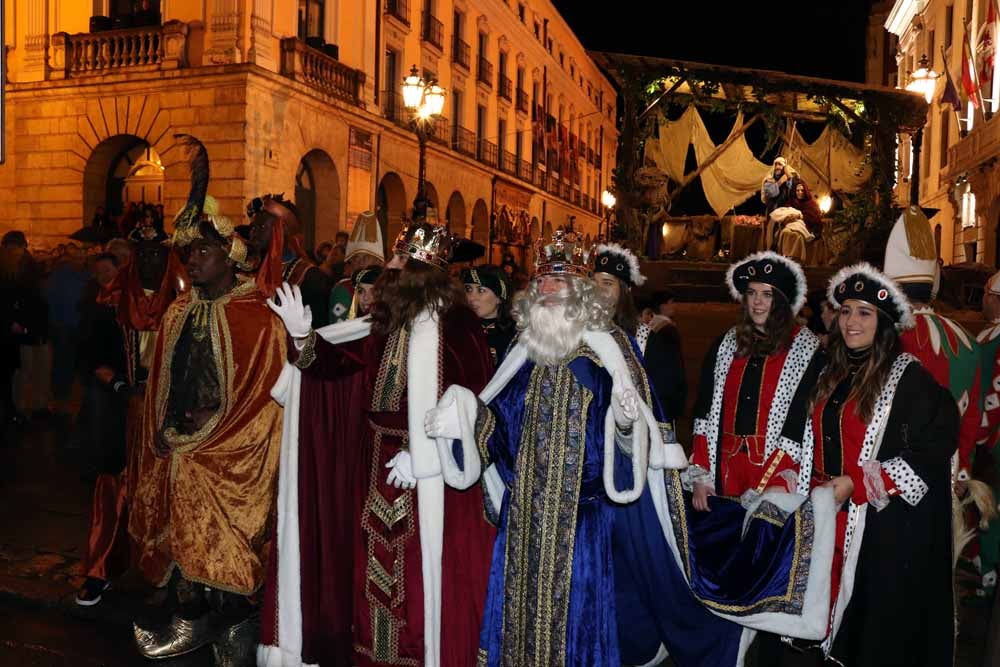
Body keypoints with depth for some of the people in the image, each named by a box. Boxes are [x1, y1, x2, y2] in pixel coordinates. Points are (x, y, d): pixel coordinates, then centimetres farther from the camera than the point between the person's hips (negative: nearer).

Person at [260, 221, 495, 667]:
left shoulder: (452, 322, -14)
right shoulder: (389, 321, 9)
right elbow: (341, 362, 11)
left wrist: (419, 455, -20)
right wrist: (303, 336, -5)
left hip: (430, 477, -7)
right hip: (382, 465, 8)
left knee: (421, 576, 3)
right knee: (378, 570, 17)